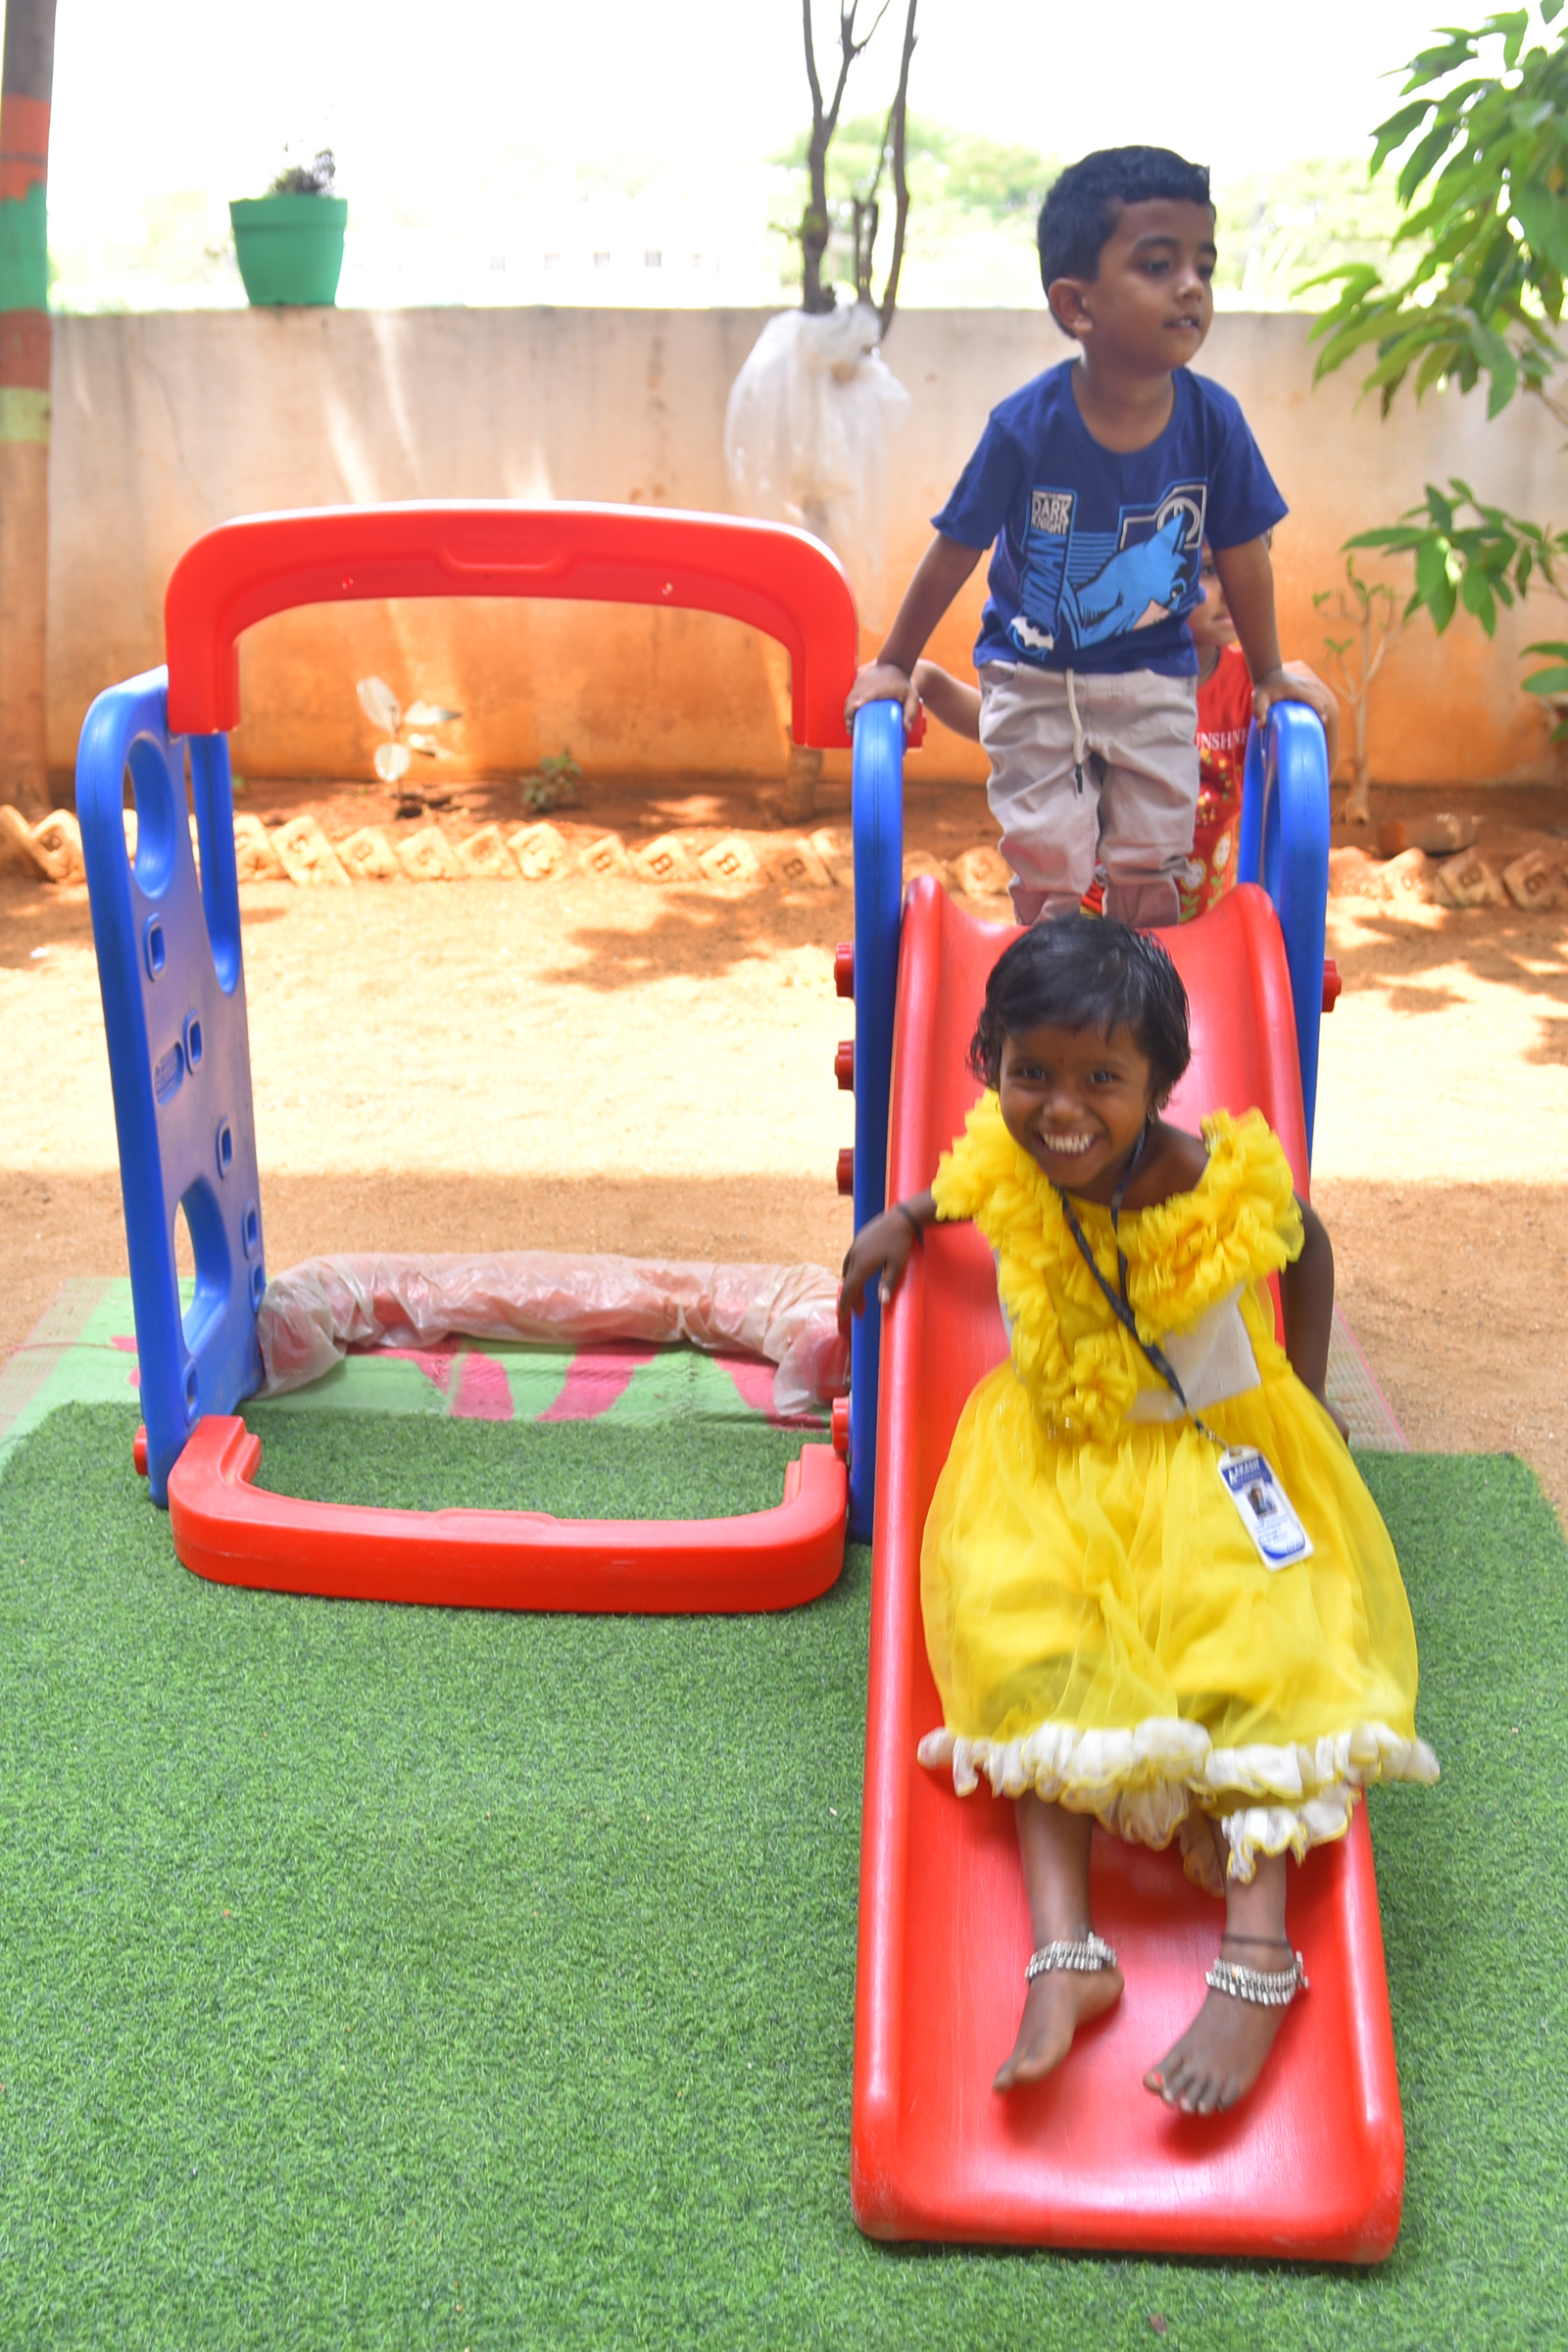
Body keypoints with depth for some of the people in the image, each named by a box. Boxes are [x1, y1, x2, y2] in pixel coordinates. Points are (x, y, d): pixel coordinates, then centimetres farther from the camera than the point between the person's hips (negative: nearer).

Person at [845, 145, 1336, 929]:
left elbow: (1242, 556, -1)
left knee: (1148, 881, 5)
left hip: (1153, 684, 2)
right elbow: (955, 550, -9)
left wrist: (1270, 677, 9)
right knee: (1047, 879, 1)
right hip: (1034, 681, -2)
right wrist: (894, 666, -1)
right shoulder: (1026, 426, -21)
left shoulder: (1213, 421, -14)